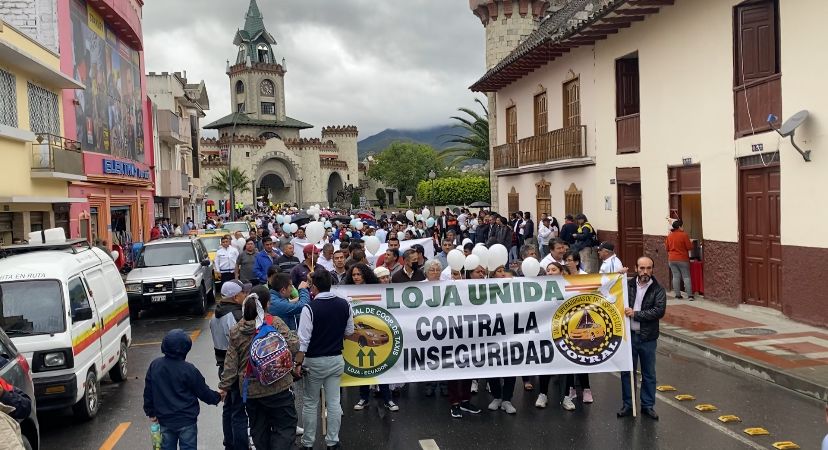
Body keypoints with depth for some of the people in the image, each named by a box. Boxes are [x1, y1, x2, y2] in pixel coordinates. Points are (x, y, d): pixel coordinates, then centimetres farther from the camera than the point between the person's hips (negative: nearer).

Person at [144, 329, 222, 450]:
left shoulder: (154, 365, -5)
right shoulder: (188, 370, -19)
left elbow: (148, 392, 4)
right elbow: (203, 392, -8)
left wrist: (151, 412, 17)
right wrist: (218, 397, 11)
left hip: (165, 421, 4)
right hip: (186, 421, -4)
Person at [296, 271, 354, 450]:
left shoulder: (310, 308, -18)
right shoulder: (345, 305, -3)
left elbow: (303, 340, -19)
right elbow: (349, 332, 6)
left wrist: (298, 363, -12)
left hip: (314, 361, -4)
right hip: (336, 360, 4)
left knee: (310, 403, 11)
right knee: (334, 402, 11)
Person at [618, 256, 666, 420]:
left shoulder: (658, 290, -5)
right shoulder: (627, 284, 1)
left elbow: (659, 311, -16)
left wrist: (635, 314, -19)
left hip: (648, 338, -1)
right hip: (628, 335, 1)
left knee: (649, 373, 11)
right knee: (627, 371, 10)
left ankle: (648, 405, 24)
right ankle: (628, 404, 23)